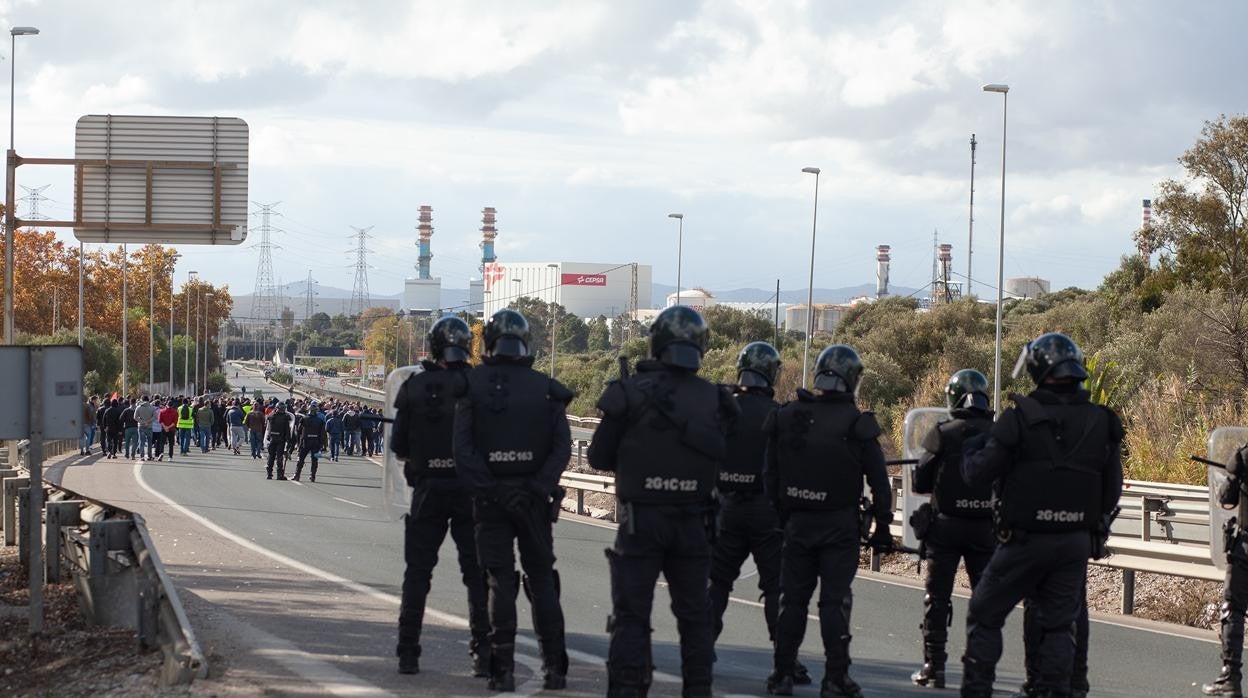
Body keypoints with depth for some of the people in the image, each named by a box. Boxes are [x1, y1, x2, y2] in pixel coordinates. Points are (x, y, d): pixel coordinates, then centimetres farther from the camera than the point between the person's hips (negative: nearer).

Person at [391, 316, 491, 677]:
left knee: (417, 572, 9)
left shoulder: (414, 386, -3)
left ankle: (408, 653, 7)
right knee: (477, 572, 7)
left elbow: (398, 444, 0)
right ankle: (484, 653, 3)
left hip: (428, 486, 1)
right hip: (470, 488, -1)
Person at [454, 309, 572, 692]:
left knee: (500, 581, 3)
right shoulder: (546, 389, 3)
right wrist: (540, 486, -7)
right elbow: (562, 447, -6)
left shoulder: (473, 385, -3)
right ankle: (554, 666, 9)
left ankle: (503, 668, -2)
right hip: (534, 497, 1)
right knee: (541, 579, 11)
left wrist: (483, 488, -9)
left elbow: (462, 446, -10)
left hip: (490, 497, -1)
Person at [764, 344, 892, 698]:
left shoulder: (786, 417, 1)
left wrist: (783, 515, 13)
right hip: (840, 525, -2)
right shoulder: (857, 424, -9)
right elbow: (879, 482, -6)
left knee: (793, 599, 10)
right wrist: (882, 526, 2)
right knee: (835, 602, 1)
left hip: (798, 522, 3)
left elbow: (771, 477, 6)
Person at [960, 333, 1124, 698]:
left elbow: (976, 475, -9)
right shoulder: (1102, 422, 0)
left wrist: (970, 450, 12)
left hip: (1026, 540, -3)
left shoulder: (1020, 418, -13)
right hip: (1076, 542, 3)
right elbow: (1112, 493, 5)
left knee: (985, 616, 11)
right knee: (1059, 625, 14)